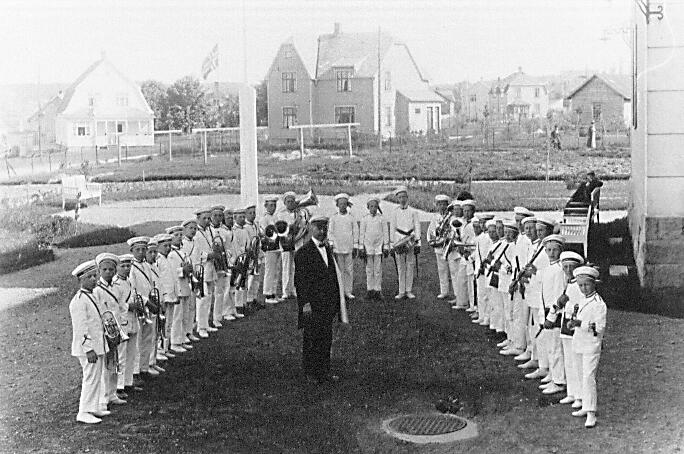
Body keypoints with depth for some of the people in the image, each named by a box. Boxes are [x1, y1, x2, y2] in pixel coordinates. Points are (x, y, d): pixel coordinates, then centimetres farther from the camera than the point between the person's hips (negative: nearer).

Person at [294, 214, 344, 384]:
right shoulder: (303, 253, -10)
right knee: (312, 339, 0)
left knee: (326, 339, 10)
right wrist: (305, 303, -18)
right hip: (312, 305, -7)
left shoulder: (328, 249, 14)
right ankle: (310, 372, 10)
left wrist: (335, 300, 15)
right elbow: (300, 280, -13)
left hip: (328, 305, 7)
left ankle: (324, 371, 18)